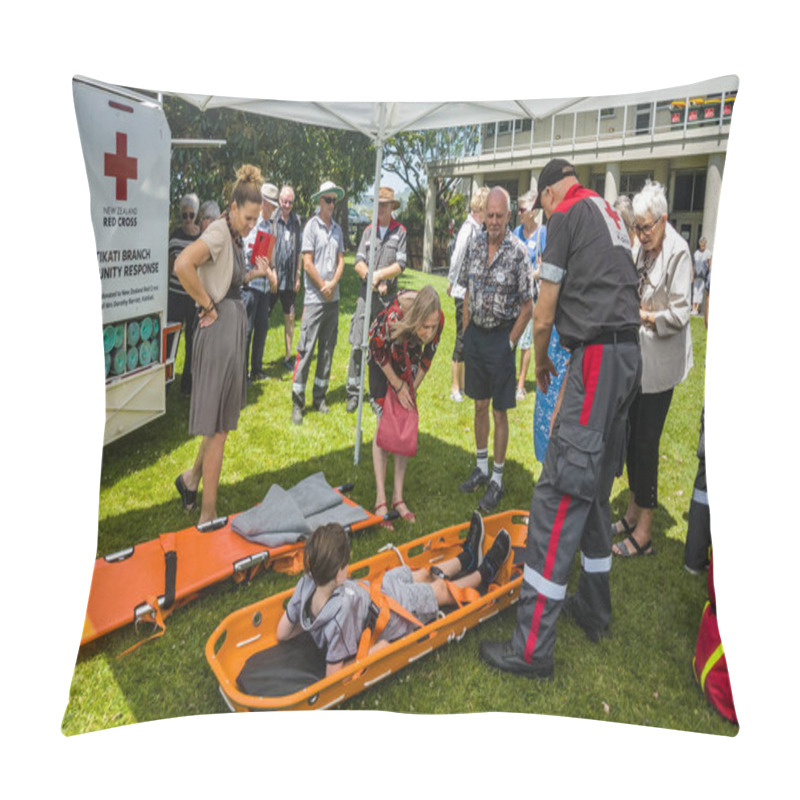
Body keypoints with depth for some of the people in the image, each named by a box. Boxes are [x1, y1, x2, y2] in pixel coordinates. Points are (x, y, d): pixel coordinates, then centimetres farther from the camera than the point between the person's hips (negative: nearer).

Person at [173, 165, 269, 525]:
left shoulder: (234, 236, 16)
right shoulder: (218, 231, -14)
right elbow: (182, 265, -31)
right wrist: (207, 305, -21)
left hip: (235, 326, 10)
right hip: (220, 329, -10)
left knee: (223, 420, 18)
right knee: (218, 427, -3)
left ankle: (192, 477, 37)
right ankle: (208, 515, 8)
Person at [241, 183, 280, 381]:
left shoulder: (270, 225, 15)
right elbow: (251, 253, -15)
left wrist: (273, 274, 6)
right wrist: (268, 272, -12)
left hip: (266, 284, 7)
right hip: (250, 283, -7)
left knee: (262, 327, 11)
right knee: (246, 329, -2)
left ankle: (257, 369, 22)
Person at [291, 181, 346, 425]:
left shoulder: (337, 229, 12)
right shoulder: (312, 226, -5)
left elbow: (341, 261, 10)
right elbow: (307, 264, -9)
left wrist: (332, 284, -6)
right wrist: (324, 287, -5)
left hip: (333, 298, 6)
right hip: (315, 298, -6)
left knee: (327, 348, 9)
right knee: (306, 349, -6)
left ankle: (319, 396, 19)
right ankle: (297, 403, -1)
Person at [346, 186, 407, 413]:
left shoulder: (400, 232, 2)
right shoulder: (369, 230, 11)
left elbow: (400, 265, -6)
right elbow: (358, 262, 4)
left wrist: (379, 274, -18)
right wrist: (372, 279, -11)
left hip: (388, 297, -2)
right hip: (366, 293, 2)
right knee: (357, 345, -2)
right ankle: (353, 393, 6)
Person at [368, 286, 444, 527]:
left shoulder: (438, 319, -29)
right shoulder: (392, 317, -41)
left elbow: (427, 358, -10)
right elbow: (379, 352, -20)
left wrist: (411, 390, -4)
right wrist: (399, 387, -11)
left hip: (408, 359, 3)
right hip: (383, 359, -3)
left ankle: (398, 497, 7)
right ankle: (380, 500, -5)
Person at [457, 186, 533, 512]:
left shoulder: (519, 253, -13)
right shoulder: (475, 245, 3)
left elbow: (527, 308, -9)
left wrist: (509, 344, -10)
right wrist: (466, 332, 8)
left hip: (501, 336, -5)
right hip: (475, 334, 5)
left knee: (499, 411, 3)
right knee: (480, 405, 15)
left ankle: (497, 479, 14)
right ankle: (481, 468, 29)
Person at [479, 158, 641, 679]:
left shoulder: (567, 215, -1)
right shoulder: (612, 216, 23)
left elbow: (544, 313, -3)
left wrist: (541, 361, 14)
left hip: (597, 355, -9)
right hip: (629, 353, 9)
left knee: (560, 491, -11)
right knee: (596, 486, 17)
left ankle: (532, 648, -6)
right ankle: (594, 608, 30)